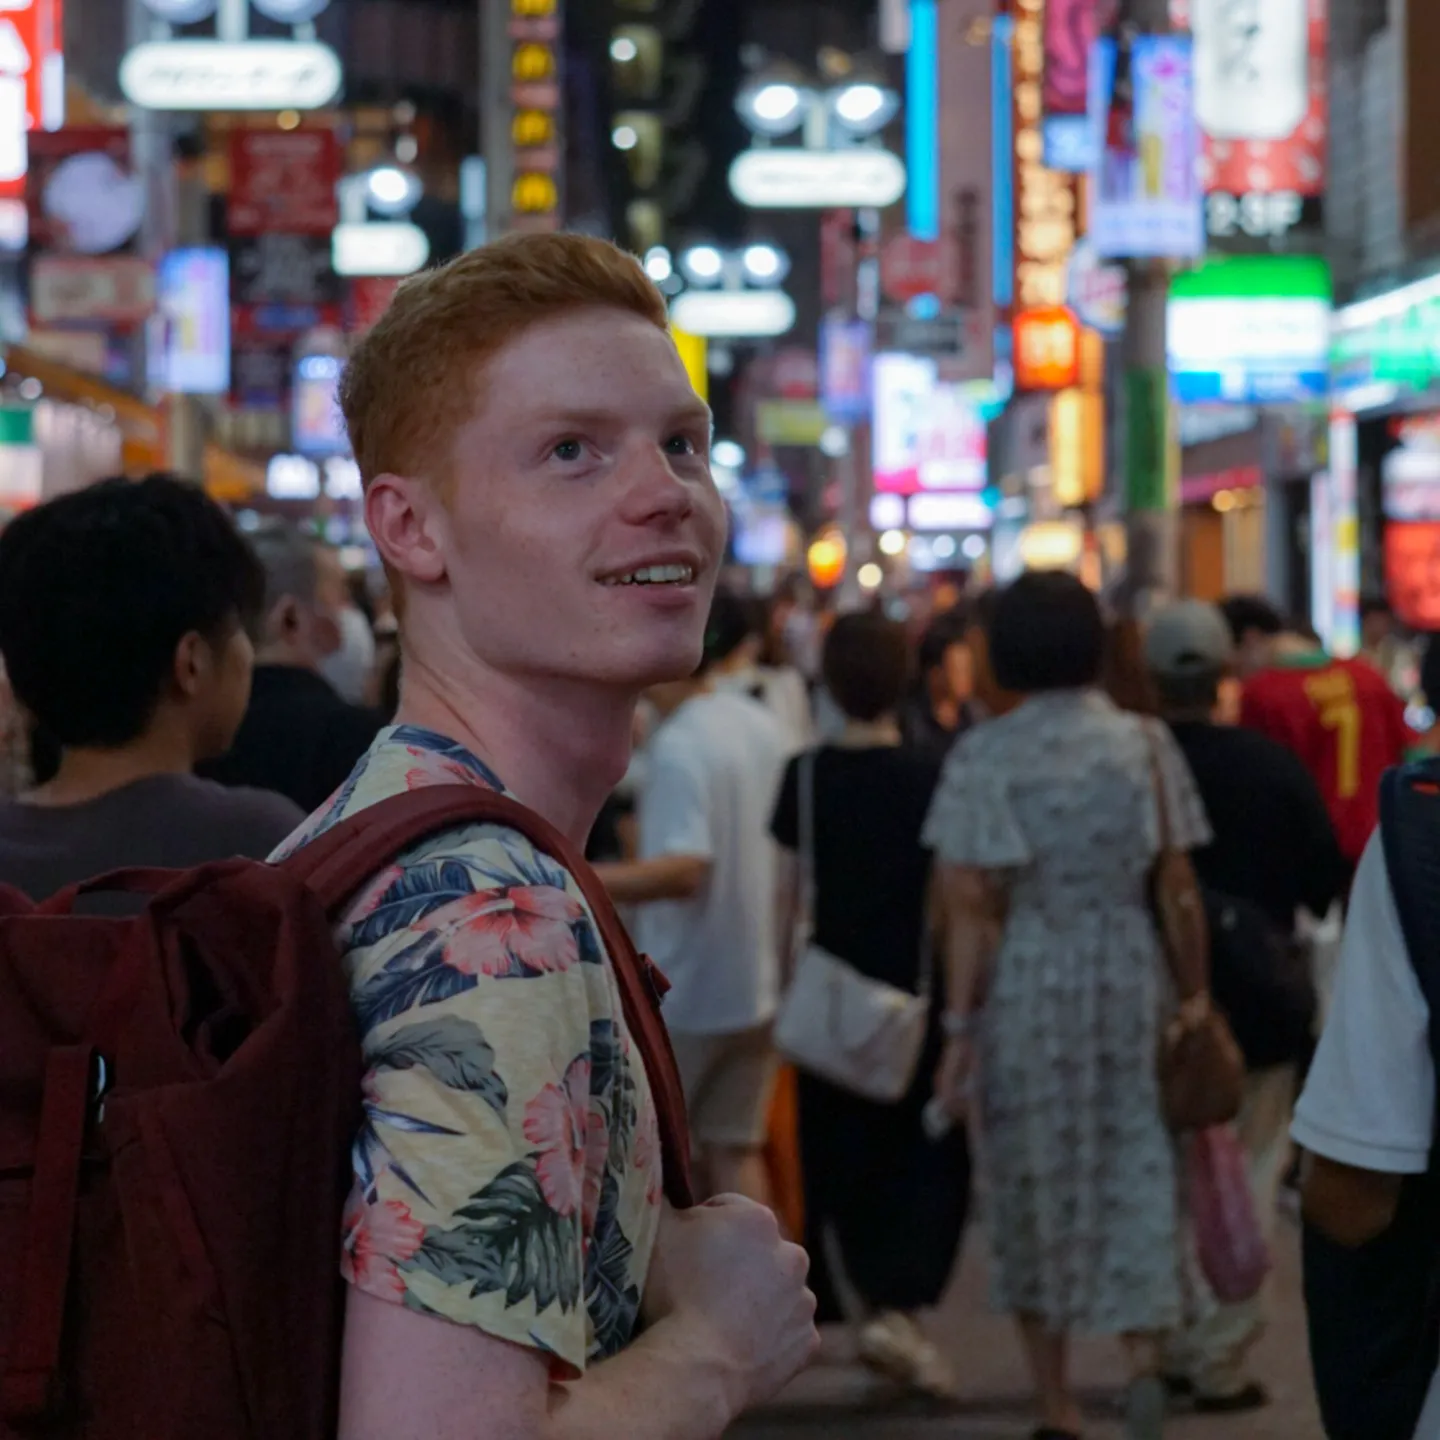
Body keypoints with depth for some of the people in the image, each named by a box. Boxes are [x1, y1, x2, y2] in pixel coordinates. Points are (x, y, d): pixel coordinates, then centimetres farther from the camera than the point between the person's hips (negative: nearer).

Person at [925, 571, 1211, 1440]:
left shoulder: (985, 756, -7)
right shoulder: (1145, 743, 0)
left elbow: (973, 903, -9)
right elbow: (1175, 882, 0)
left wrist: (961, 1024, -5)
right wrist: (1192, 988, 9)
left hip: (1027, 985, -1)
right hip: (1130, 975, 1)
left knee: (1035, 1182, 11)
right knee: (1137, 1171, 8)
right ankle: (1146, 1355, -14)